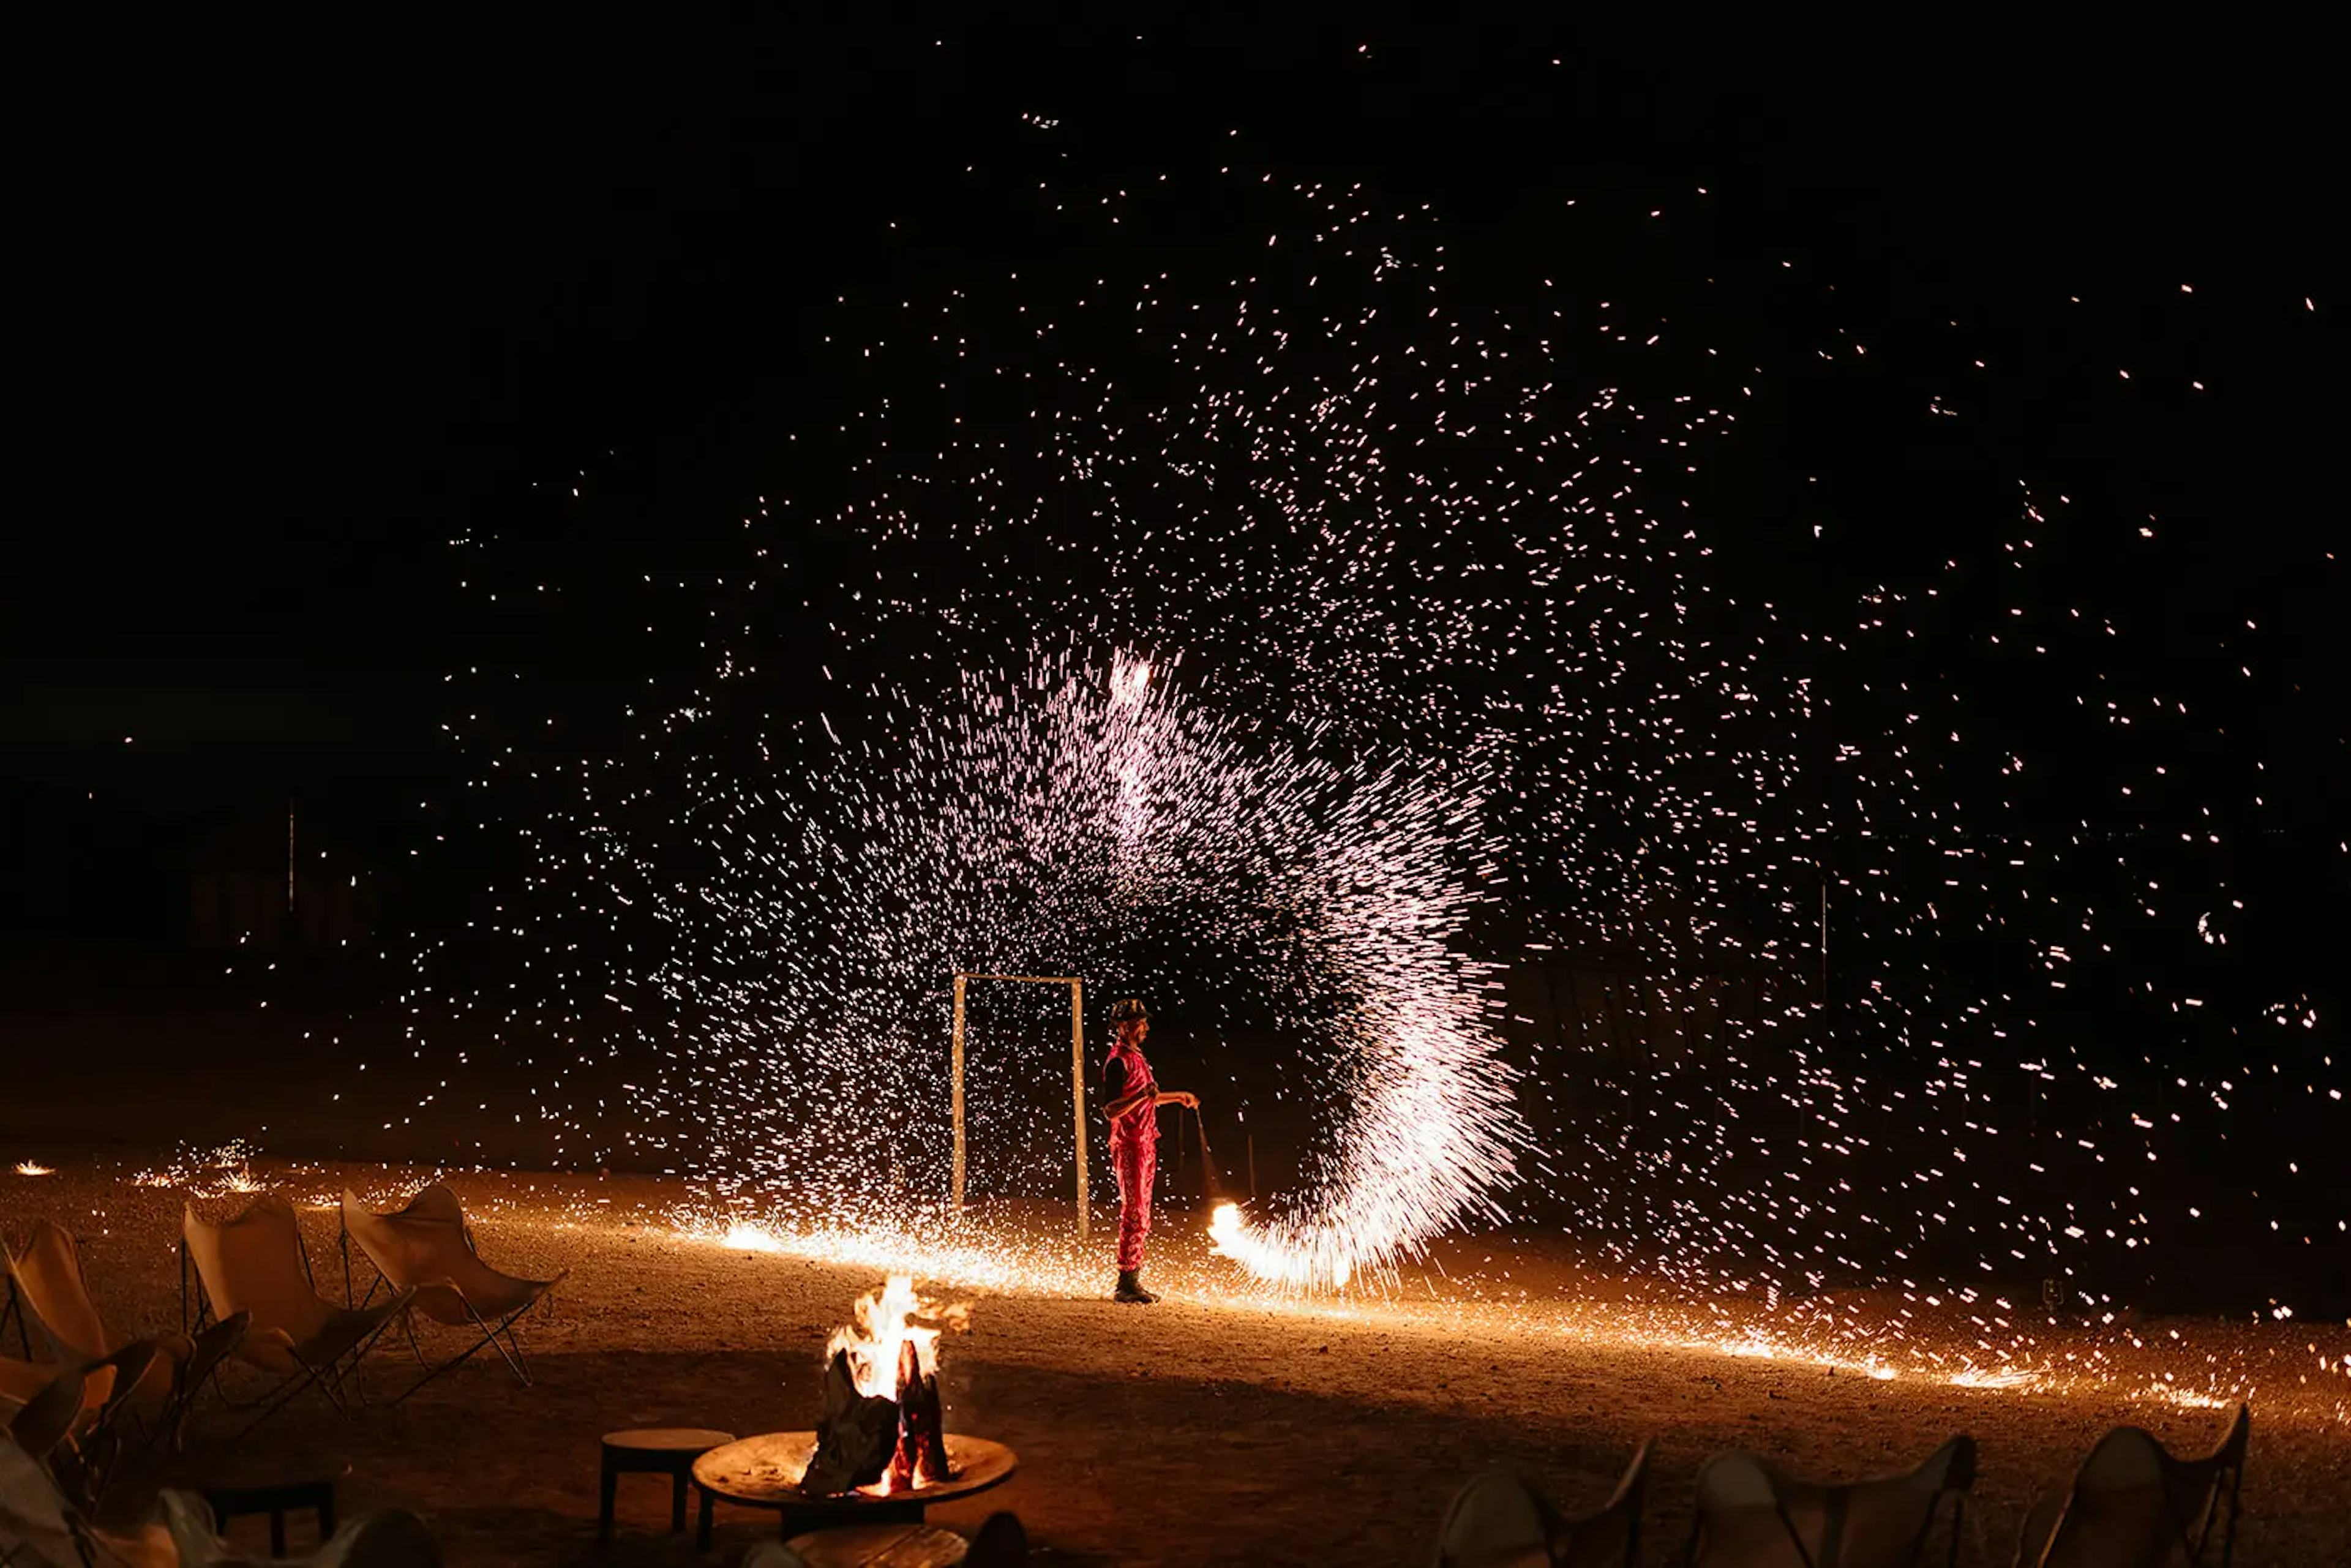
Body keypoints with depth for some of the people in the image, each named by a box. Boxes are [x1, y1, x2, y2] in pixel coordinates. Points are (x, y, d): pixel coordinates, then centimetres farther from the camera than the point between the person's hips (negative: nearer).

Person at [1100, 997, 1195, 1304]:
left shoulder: (1136, 1056, 15)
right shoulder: (1118, 1061, -14)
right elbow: (1111, 1110, -20)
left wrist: (1177, 1096, 39)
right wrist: (1143, 1096, -32)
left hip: (1145, 1144, 9)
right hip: (1129, 1146, -9)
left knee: (1140, 1216, 11)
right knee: (1134, 1215, -8)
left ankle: (1134, 1281, 16)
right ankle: (1126, 1284, -4)